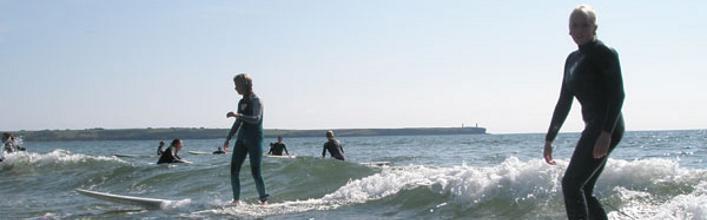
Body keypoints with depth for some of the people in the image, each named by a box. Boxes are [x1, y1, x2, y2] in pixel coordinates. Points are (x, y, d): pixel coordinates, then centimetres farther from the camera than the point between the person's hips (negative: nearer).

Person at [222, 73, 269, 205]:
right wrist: (228, 139, 23)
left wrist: (238, 115, -34)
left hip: (255, 140, -7)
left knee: (255, 173, -7)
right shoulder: (241, 102, 12)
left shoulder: (256, 101, -9)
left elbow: (256, 119, -26)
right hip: (242, 140, 7)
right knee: (234, 171, -2)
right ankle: (236, 199, 6)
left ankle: (263, 199, 6)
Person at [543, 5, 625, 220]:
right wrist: (549, 139, 20)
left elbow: (617, 94, -15)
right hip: (594, 128, 9)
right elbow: (564, 102, 21)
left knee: (571, 184, -14)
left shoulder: (605, 54, -6)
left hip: (607, 127, -9)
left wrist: (606, 133, -26)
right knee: (583, 190, 10)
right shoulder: (573, 60, 17)